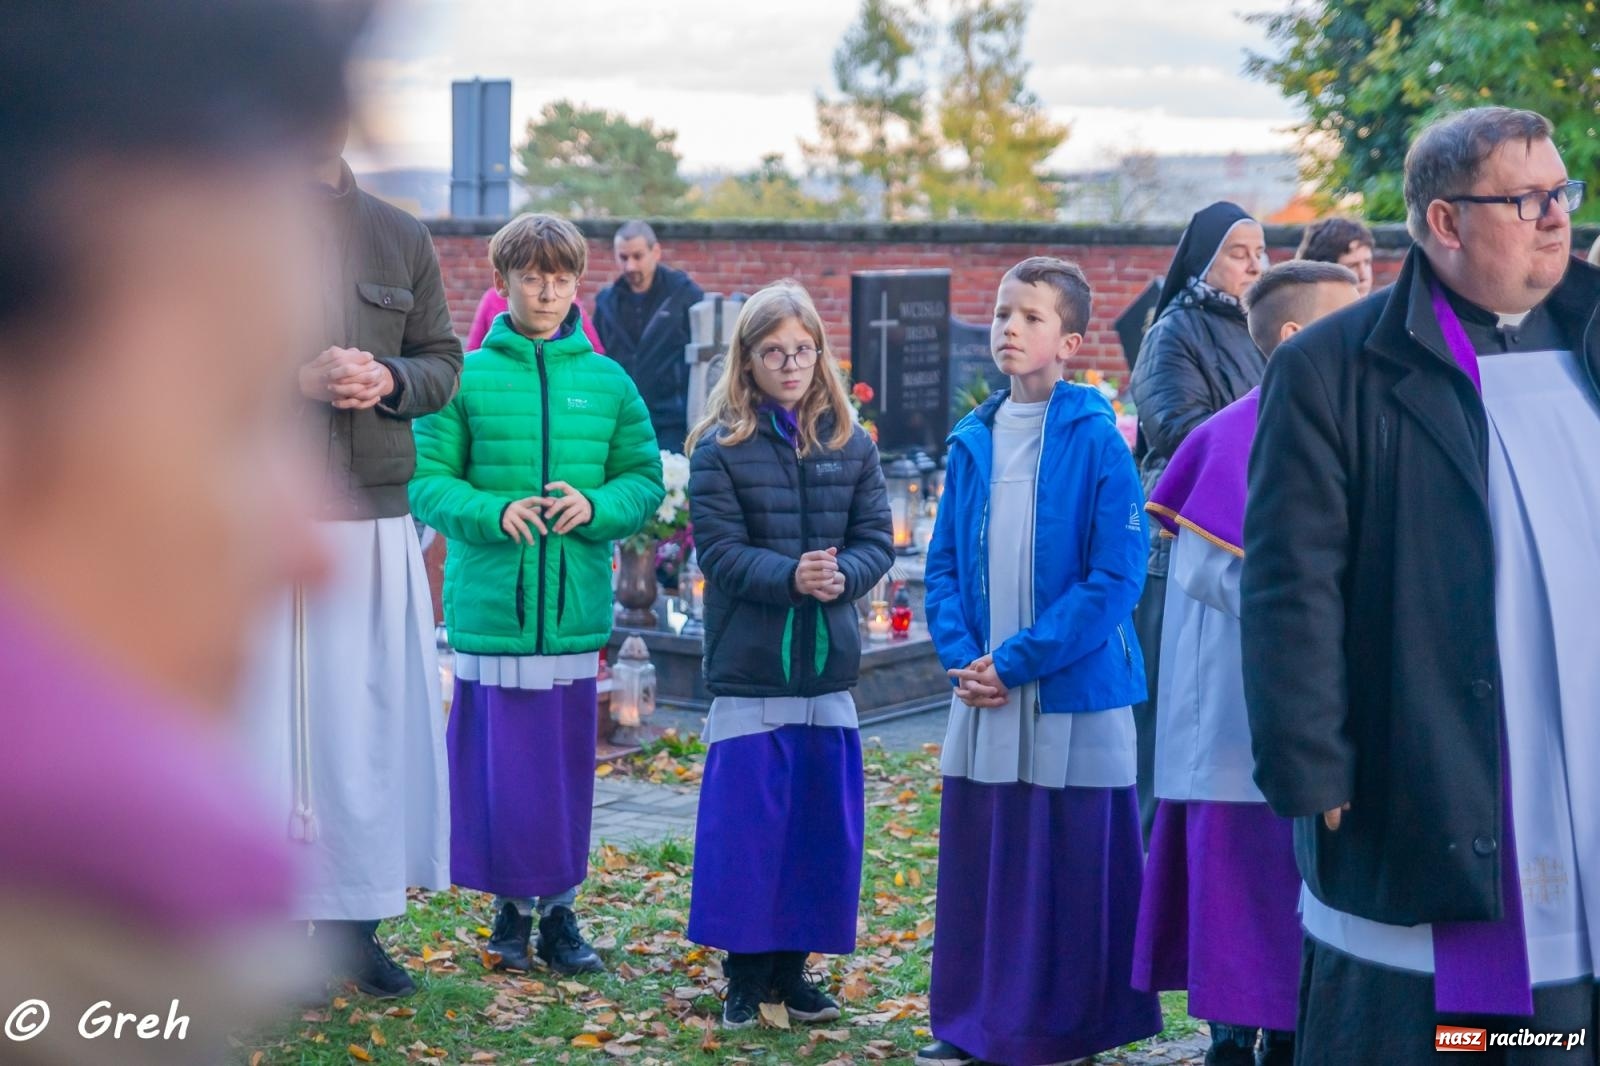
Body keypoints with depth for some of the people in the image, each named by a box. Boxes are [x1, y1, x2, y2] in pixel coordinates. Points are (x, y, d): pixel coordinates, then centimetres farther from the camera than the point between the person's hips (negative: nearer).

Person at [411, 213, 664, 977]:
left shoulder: (607, 382, 7)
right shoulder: (466, 379, 0)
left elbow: (645, 480, 9)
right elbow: (426, 481, 0)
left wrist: (597, 506, -11)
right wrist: (492, 512, -17)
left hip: (575, 605, 2)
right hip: (490, 601, -2)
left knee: (568, 761, 7)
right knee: (499, 760, 2)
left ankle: (561, 907, 19)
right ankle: (512, 906, 17)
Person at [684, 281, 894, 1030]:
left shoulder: (851, 445, 7)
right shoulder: (720, 449, -3)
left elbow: (877, 539, 4)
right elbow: (720, 549, -9)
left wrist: (843, 575, -16)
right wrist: (790, 576, -23)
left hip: (829, 666, 4)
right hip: (749, 666, -3)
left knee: (823, 820, 7)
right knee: (746, 822, 0)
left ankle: (792, 966, 20)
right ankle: (745, 974, 12)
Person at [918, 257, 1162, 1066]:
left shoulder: (1096, 440, -8)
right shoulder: (972, 444, 8)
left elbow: (1116, 576, -13)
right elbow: (944, 565, 13)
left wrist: (1018, 661, -14)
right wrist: (961, 655, -4)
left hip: (1074, 695, -5)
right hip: (982, 697, 5)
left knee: (1073, 867, 2)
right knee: (977, 860, 9)